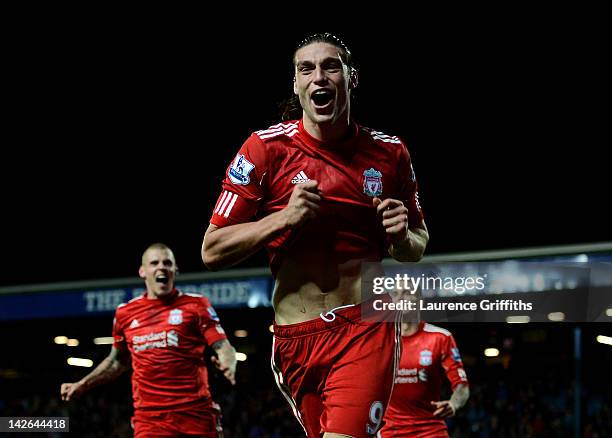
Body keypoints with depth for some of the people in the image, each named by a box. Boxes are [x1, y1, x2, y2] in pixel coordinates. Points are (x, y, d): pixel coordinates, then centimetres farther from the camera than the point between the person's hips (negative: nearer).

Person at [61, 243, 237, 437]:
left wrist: (228, 365, -25)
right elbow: (117, 361, 28)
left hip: (197, 412, -1)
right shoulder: (125, 313, 13)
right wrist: (82, 385, 23)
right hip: (149, 417, 1)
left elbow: (224, 347, -2)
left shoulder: (196, 305, 4)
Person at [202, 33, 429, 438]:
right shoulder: (267, 148, -3)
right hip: (296, 337, 1)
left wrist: (402, 235, -6)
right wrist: (284, 218, -17)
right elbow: (212, 251, -4)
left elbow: (417, 247, 17)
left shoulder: (389, 153, 4)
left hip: (368, 330, 0)